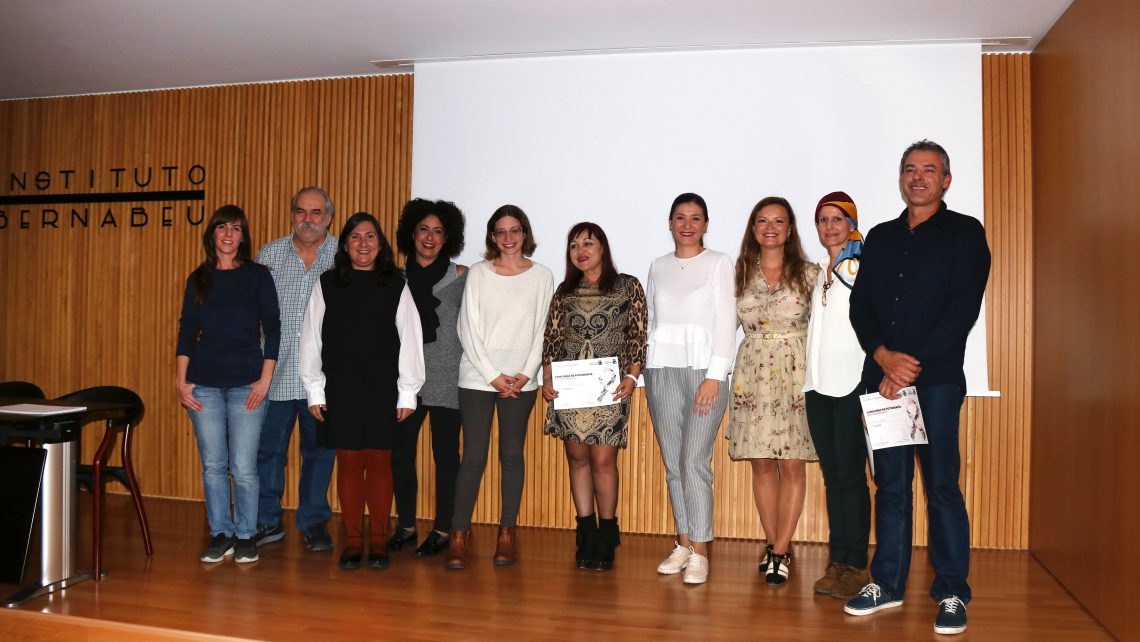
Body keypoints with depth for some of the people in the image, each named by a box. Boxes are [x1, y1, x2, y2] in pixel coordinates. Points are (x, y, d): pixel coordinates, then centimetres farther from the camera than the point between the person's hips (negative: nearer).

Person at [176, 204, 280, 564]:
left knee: (243, 468, -1)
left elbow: (272, 329, -1)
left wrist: (265, 379, -7)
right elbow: (187, 331, 9)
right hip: (204, 383, 3)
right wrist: (181, 381, 2)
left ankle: (245, 537, 13)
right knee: (213, 466, 7)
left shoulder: (258, 276, 2)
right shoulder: (199, 278, 10)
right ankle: (220, 536, 19)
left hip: (246, 383, -3)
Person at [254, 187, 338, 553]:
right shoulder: (269, 254, 8)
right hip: (275, 371, 2)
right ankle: (267, 521, 24)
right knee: (267, 448, 8)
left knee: (319, 450, 8)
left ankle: (313, 522, 23)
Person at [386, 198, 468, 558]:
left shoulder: (461, 277, -1)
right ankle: (405, 527, 21)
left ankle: (442, 531, 15)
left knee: (445, 453, 3)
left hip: (447, 378, -3)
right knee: (400, 452, 6)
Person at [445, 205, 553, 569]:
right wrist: (493, 375, -8)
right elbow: (468, 329, -1)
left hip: (521, 379, 1)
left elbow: (542, 331, 4)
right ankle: (459, 535, 6)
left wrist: (526, 374, -7)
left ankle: (507, 533, 16)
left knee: (512, 454, 6)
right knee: (473, 455, -2)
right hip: (477, 377, -1)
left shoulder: (541, 276, 6)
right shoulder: (478, 273, 3)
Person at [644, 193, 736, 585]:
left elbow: (726, 321, -4)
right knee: (672, 462, 6)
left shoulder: (718, 263, 2)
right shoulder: (658, 267, 14)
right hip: (662, 371, 4)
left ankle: (699, 551, -1)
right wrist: (645, 370, 7)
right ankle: (683, 542, 16)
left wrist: (714, 376, -11)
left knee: (695, 460, -10)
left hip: (704, 370, -4)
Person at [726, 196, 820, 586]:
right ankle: (774, 545, 18)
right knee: (762, 464, 5)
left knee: (793, 464, -2)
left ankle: (780, 552, 8)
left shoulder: (808, 274, 2)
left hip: (796, 373, -1)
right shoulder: (740, 273, 7)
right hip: (753, 374, 2)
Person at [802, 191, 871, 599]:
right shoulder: (820, 271, 17)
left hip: (851, 383, -6)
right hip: (818, 383, 6)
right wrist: (808, 377, 12)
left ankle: (856, 566, 4)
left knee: (851, 474, -5)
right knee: (831, 474, 8)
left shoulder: (863, 266, -2)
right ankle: (838, 562, 14)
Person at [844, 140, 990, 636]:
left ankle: (952, 593, 10)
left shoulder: (965, 233, 4)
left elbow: (963, 308, -7)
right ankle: (888, 583, 18)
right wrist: (883, 355, -9)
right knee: (890, 483, 9)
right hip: (882, 378, 4)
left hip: (936, 380, -4)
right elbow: (860, 304, 9)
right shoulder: (880, 237, 17)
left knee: (941, 485, -1)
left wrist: (912, 367, -13)